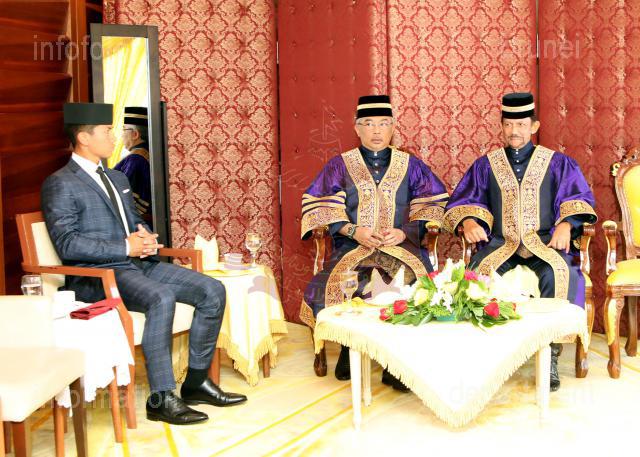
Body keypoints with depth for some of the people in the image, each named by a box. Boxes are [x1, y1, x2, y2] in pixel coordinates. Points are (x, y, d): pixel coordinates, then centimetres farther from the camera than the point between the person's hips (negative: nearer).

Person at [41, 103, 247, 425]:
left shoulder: (117, 179, 22)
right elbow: (66, 243, -15)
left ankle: (197, 381, 1)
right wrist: (125, 247, -17)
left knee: (212, 290, -7)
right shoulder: (60, 184, -5)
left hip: (138, 264, 8)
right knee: (161, 298, -35)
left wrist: (146, 237, 3)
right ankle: (161, 399, -27)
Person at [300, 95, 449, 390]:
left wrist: (405, 231, -7)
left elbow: (433, 206, 11)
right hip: (352, 246, 0)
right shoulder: (340, 165, 12)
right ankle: (349, 350, -7)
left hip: (402, 247, 0)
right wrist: (353, 230, -11)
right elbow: (320, 207, 5)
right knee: (334, 286, -32)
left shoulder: (411, 165, 15)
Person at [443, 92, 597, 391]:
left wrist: (566, 224, -12)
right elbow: (463, 201, 12)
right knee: (480, 274, -34)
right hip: (498, 242, 1)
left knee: (558, 274, -36)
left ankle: (551, 357, -27)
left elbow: (579, 198, 9)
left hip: (544, 241, -1)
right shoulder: (485, 165, 16)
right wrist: (468, 221, -11)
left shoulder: (558, 163, 14)